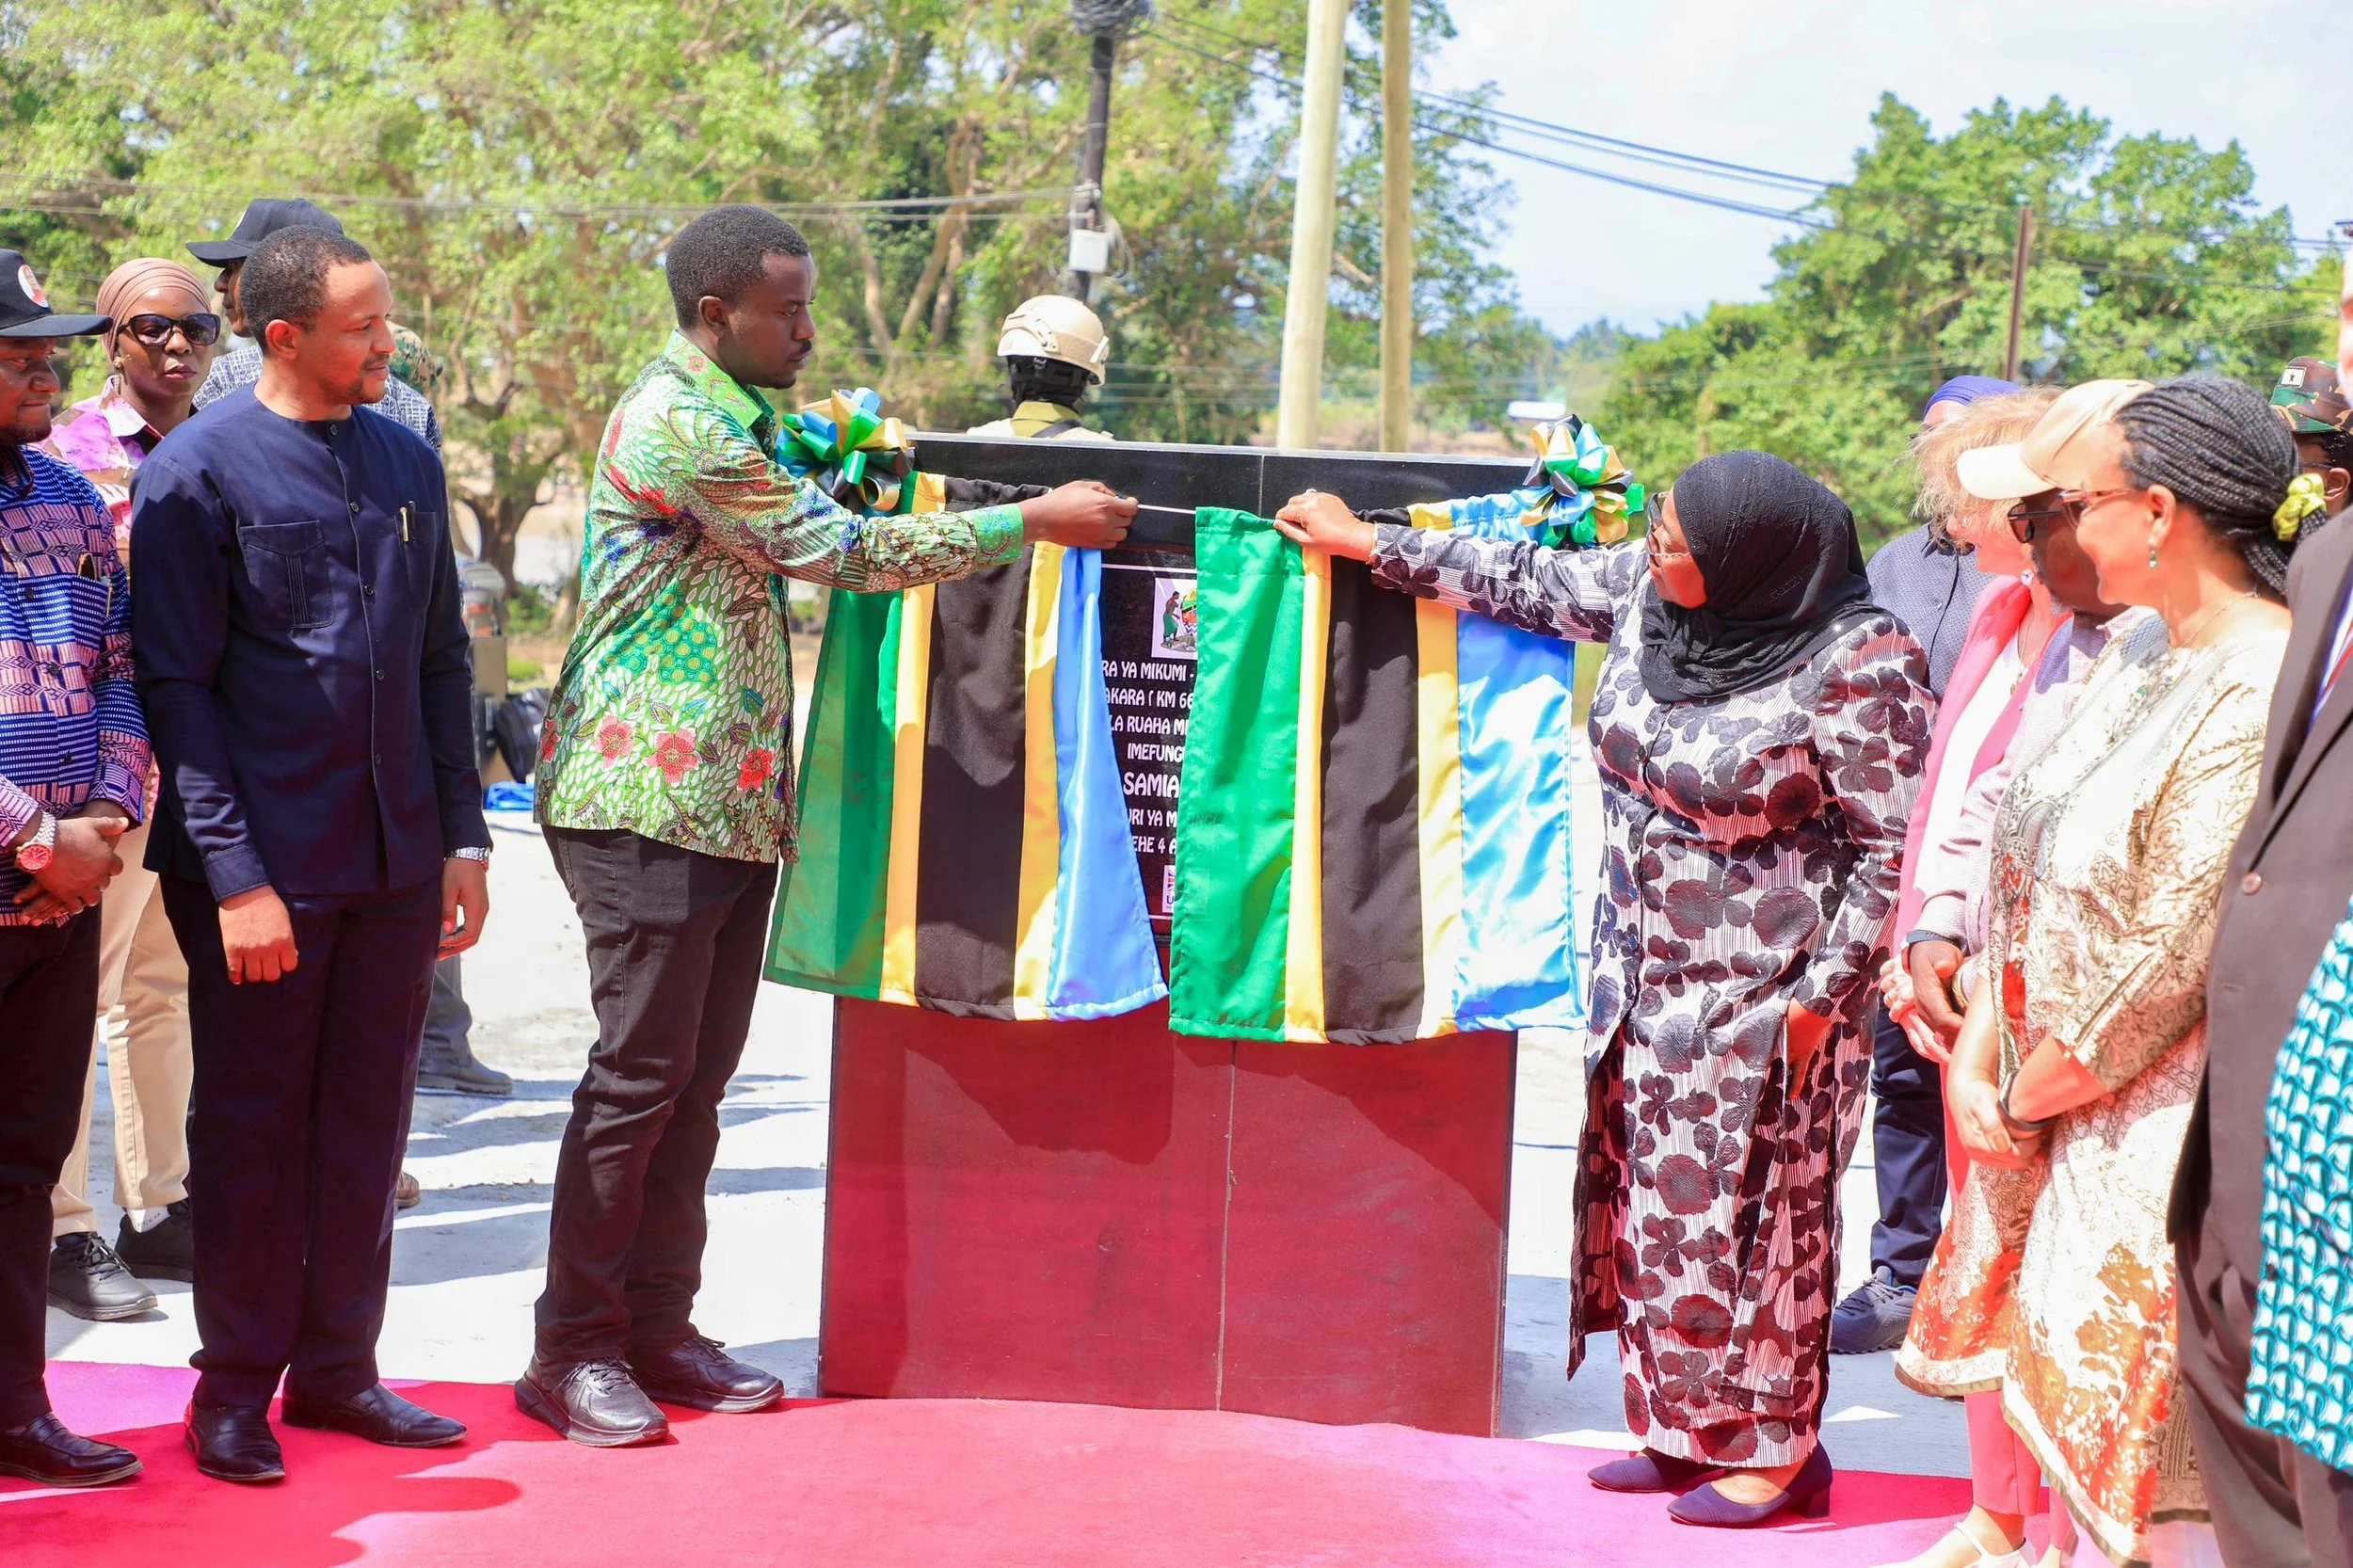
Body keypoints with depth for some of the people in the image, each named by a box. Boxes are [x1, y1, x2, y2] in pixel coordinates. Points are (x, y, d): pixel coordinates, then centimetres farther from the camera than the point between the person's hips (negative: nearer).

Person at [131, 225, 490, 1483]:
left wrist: (461, 833, 10)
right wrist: (235, 876, -14)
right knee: (253, 1126, 5)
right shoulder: (197, 471, -7)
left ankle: (337, 1367, 23)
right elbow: (176, 687, -9)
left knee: (366, 1121, 10)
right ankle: (236, 1386, 17)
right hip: (263, 864, -5)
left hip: (397, 859, 5)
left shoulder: (407, 460, 10)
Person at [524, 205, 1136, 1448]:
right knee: (640, 1069, -6)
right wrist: (1031, 522, -10)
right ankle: (572, 1349, 2)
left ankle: (655, 1329, 17)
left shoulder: (736, 421, 18)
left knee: (697, 1071, 10)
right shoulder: (672, 423, -14)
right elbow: (837, 551, -15)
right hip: (649, 797, -10)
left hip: (730, 799, 10)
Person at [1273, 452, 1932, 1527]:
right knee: (1651, 1195, 11)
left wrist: (1822, 994, -16)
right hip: (1648, 972, 7)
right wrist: (1368, 544, 17)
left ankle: (1774, 1448, 13)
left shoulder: (1853, 664, -22)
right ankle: (1682, 1430, 23)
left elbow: (1893, 844, -17)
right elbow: (1530, 583, 14)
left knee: (1747, 1204, -1)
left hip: (1761, 992, -7)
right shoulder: (1648, 588, -3)